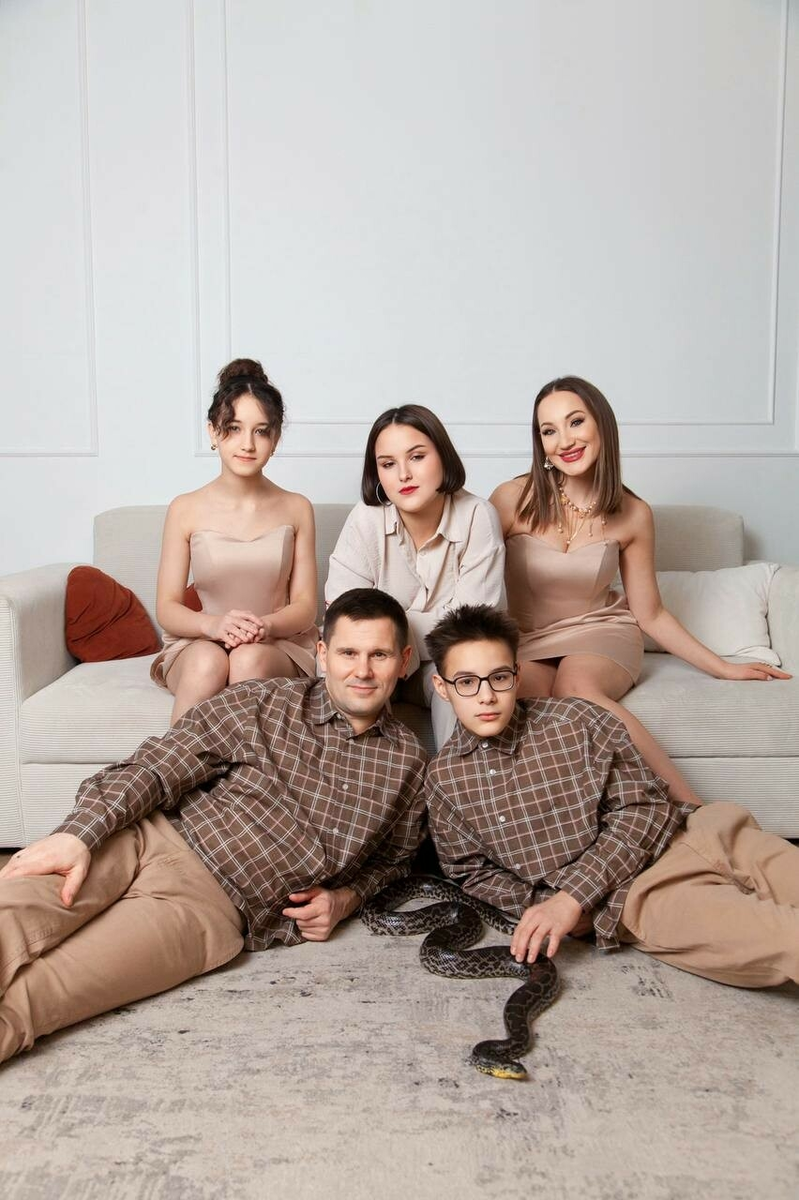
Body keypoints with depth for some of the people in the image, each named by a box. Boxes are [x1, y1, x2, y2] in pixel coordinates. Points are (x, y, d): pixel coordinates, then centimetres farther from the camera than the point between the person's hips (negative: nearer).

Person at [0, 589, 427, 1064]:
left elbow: (396, 855, 26)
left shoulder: (408, 761, 10)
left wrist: (345, 898, 5)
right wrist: (78, 833, -18)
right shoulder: (260, 703, 4)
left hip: (214, 907, 0)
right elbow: (155, 768, -2)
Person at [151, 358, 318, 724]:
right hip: (196, 646, 0)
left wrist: (266, 624, -22)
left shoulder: (296, 509, 4)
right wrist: (212, 624, -23)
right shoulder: (185, 509, 2)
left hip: (281, 646, 0)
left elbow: (305, 608, 1)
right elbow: (167, 608, 0)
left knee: (250, 658, -35)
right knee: (208, 660, -35)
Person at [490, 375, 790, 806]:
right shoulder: (512, 499, -9)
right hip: (524, 645, 0)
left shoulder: (633, 515, -4)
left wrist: (724, 668, 8)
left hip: (600, 633, 0)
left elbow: (650, 614, 6)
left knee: (576, 687, -36)